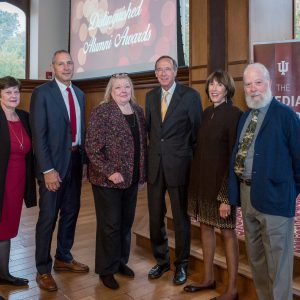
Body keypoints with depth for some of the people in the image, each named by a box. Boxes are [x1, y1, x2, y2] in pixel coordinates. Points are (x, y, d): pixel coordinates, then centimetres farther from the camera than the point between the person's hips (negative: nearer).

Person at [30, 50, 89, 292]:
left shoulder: (79, 94, 13)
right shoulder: (42, 93, -7)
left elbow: (81, 128, 12)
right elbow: (38, 134, -12)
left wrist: (85, 158, 4)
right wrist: (47, 169, -17)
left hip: (76, 160, 6)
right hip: (54, 163, -6)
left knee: (71, 211, 15)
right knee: (48, 217, 2)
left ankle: (64, 258, 35)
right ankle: (43, 269, 19)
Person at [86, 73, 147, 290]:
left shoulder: (138, 110, 7)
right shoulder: (102, 112, -10)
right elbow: (92, 148, -14)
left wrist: (142, 172, 7)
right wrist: (109, 172, -20)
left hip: (132, 177, 6)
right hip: (108, 179, -6)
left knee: (126, 222, 16)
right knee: (110, 224, 6)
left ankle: (121, 261, 36)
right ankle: (106, 269, 24)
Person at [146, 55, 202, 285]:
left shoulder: (190, 95, -5)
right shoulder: (151, 96, 9)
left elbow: (198, 131, -3)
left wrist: (195, 161, -2)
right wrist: (154, 151, 8)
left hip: (178, 165, -4)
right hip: (155, 165, 5)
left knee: (181, 217, 9)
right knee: (155, 216, 13)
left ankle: (182, 264, 28)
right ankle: (161, 260, 33)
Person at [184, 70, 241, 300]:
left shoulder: (234, 115, -13)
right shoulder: (207, 113, 9)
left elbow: (235, 157, -16)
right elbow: (201, 148, 11)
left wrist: (227, 195, -19)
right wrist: (195, 181, 8)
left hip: (222, 182, -7)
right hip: (202, 180, 7)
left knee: (227, 231, 4)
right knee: (205, 227, 15)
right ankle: (209, 278, 32)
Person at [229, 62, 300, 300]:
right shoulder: (245, 117, 11)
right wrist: (237, 189, 6)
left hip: (273, 196, -7)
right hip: (246, 194, 7)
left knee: (277, 260, 5)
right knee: (255, 256, 20)